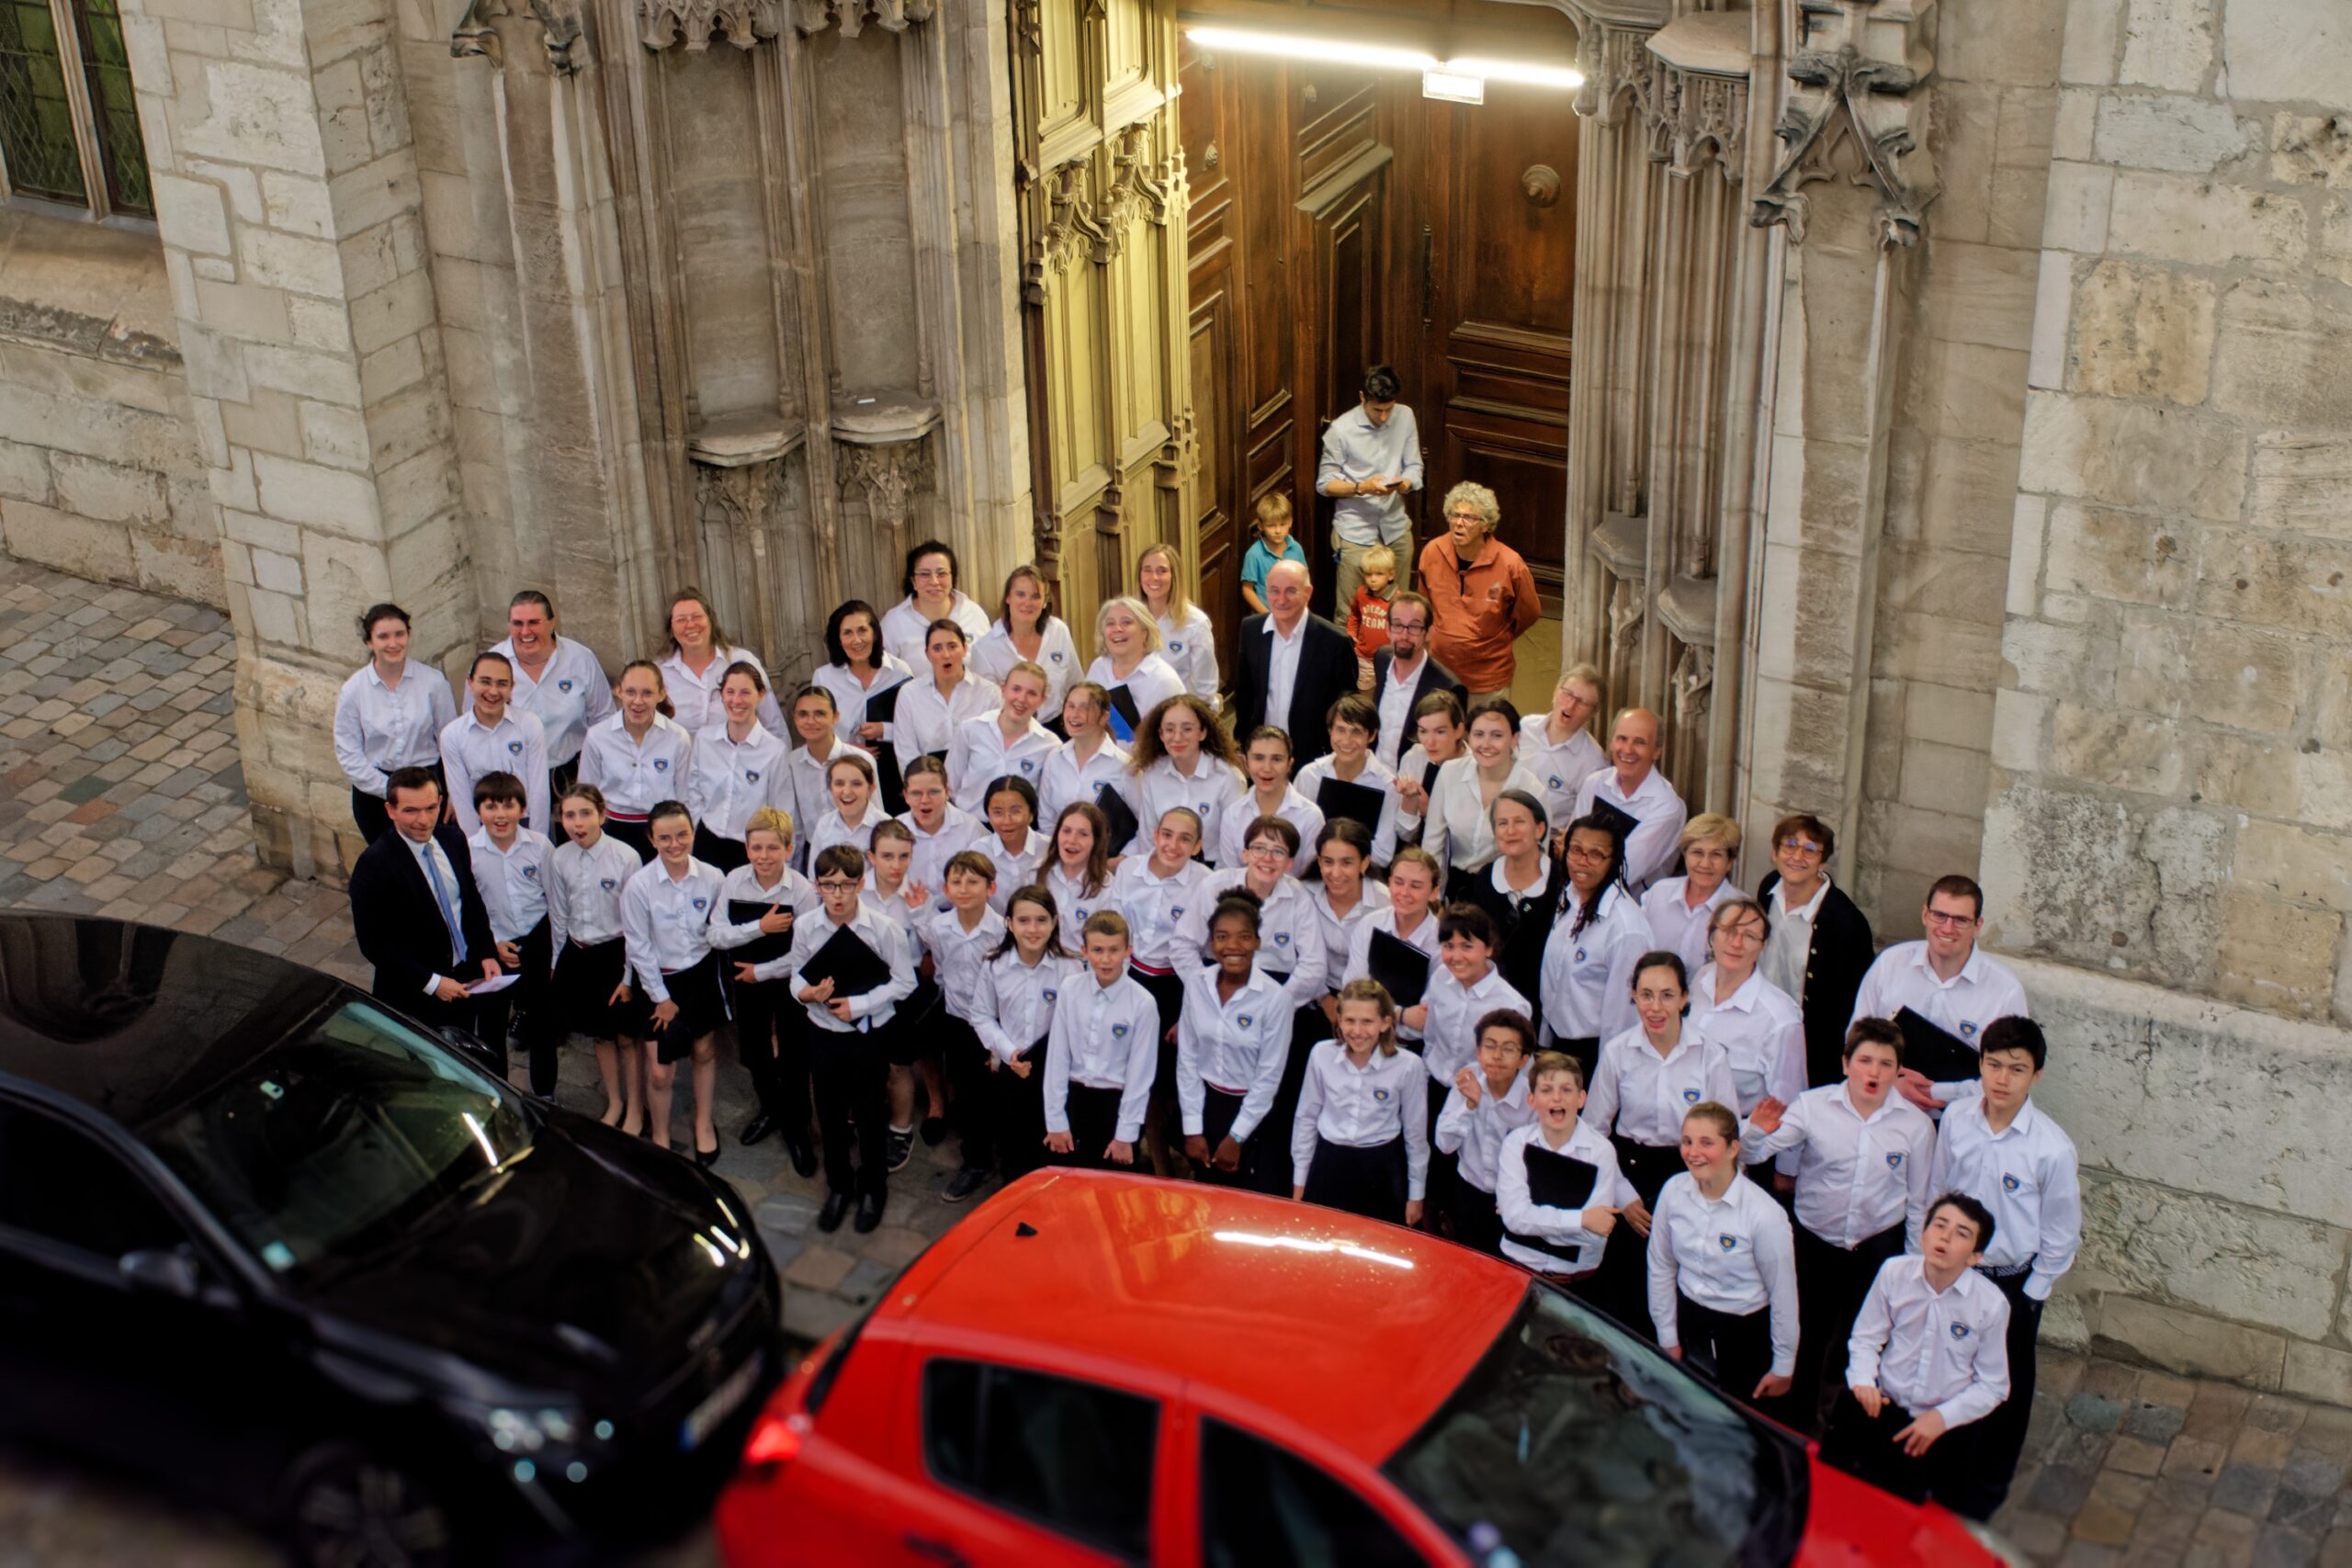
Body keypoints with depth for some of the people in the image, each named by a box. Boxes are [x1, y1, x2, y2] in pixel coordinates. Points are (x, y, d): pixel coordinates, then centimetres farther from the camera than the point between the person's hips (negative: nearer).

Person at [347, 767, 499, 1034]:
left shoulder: (453, 839, -3)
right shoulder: (373, 864, -22)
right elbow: (373, 944, -20)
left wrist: (487, 954, -1)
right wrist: (431, 983, -21)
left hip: (464, 982, 6)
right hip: (414, 996, -6)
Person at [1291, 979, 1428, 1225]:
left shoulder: (1407, 1066, -14)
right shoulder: (1321, 1055, -9)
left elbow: (1415, 1133, -1)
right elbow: (1306, 1119, 4)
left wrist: (1415, 1195, 6)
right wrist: (1299, 1182, 9)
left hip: (1382, 1170, -1)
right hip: (1328, 1167, 2)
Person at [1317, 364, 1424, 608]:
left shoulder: (1405, 417, -1)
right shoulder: (1341, 430, -13)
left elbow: (1414, 467, 5)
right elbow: (1324, 484, -7)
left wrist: (1404, 483, -19)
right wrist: (1361, 488, -24)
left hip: (1396, 527, 4)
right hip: (1356, 531, -4)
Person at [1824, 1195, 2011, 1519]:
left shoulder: (1991, 1304, -11)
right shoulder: (1893, 1273, -5)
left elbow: (1992, 1386, -2)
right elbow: (1865, 1338, 5)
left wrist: (1942, 1417, -15)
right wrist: (1863, 1380, -15)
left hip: (1950, 1423, -1)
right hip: (1884, 1407, 2)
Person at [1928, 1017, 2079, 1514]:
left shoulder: (2052, 1148, -23)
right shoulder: (1956, 1119, -13)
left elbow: (2061, 1236, -12)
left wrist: (2028, 1296, -7)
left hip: (2013, 1282, -3)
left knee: (2006, 1386, 18)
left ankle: (1990, 1482, 41)